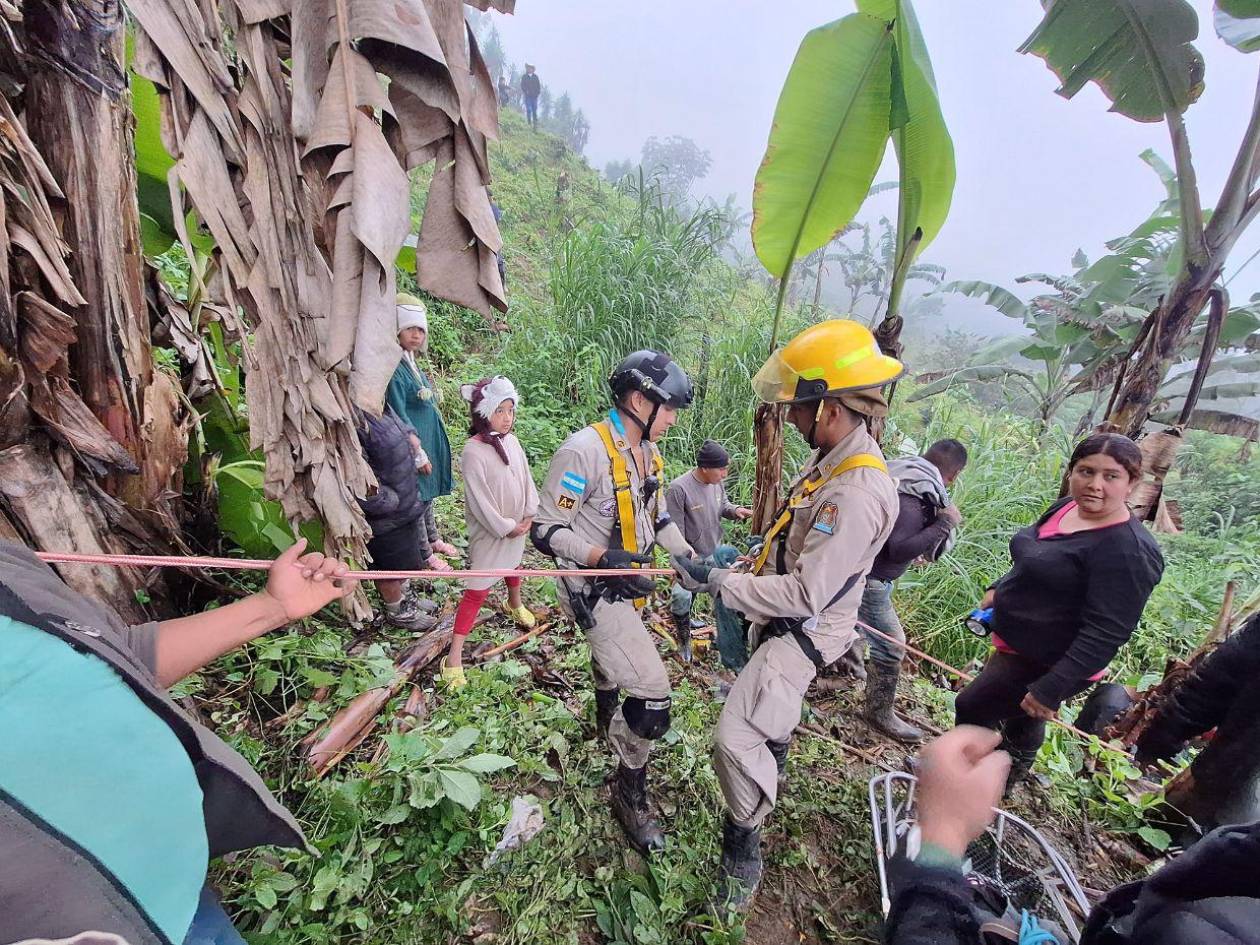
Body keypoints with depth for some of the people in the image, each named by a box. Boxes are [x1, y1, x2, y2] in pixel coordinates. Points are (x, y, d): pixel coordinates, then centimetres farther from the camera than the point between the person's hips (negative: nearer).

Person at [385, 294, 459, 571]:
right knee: (417, 497, 3)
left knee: (428, 492, 20)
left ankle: (433, 539, 37)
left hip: (429, 437, 9)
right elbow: (399, 414, -19)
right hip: (413, 440, -9)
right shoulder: (395, 368, -17)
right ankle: (426, 553, 17)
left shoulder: (413, 363, 10)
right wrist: (418, 452, -18)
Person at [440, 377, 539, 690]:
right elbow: (479, 500, -23)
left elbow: (526, 478, 3)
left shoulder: (511, 441, -3)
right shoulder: (474, 451, -24)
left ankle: (515, 605, 59)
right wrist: (506, 527, -17)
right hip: (490, 531, -7)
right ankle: (454, 657, 4)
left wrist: (529, 515, -4)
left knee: (513, 565, 30)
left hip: (517, 525, 7)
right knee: (477, 590, -4)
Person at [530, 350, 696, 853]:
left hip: (627, 585, 9)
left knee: (614, 660, 32)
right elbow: (545, 530, -23)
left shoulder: (648, 453, 2)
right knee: (652, 695, -11)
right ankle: (631, 793, 17)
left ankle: (608, 722, 64)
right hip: (592, 590, -9)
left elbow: (657, 516, 13)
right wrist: (603, 558, -35)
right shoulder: (585, 450, -25)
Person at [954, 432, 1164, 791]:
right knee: (1021, 718, 27)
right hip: (1016, 645, 8)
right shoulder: (1068, 506, -2)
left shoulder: (1128, 551, -28)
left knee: (971, 709, 1)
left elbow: (1105, 634, -29)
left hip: (1042, 663, -8)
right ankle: (1010, 777, 51)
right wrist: (998, 589, 15)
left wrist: (1049, 690, -28)